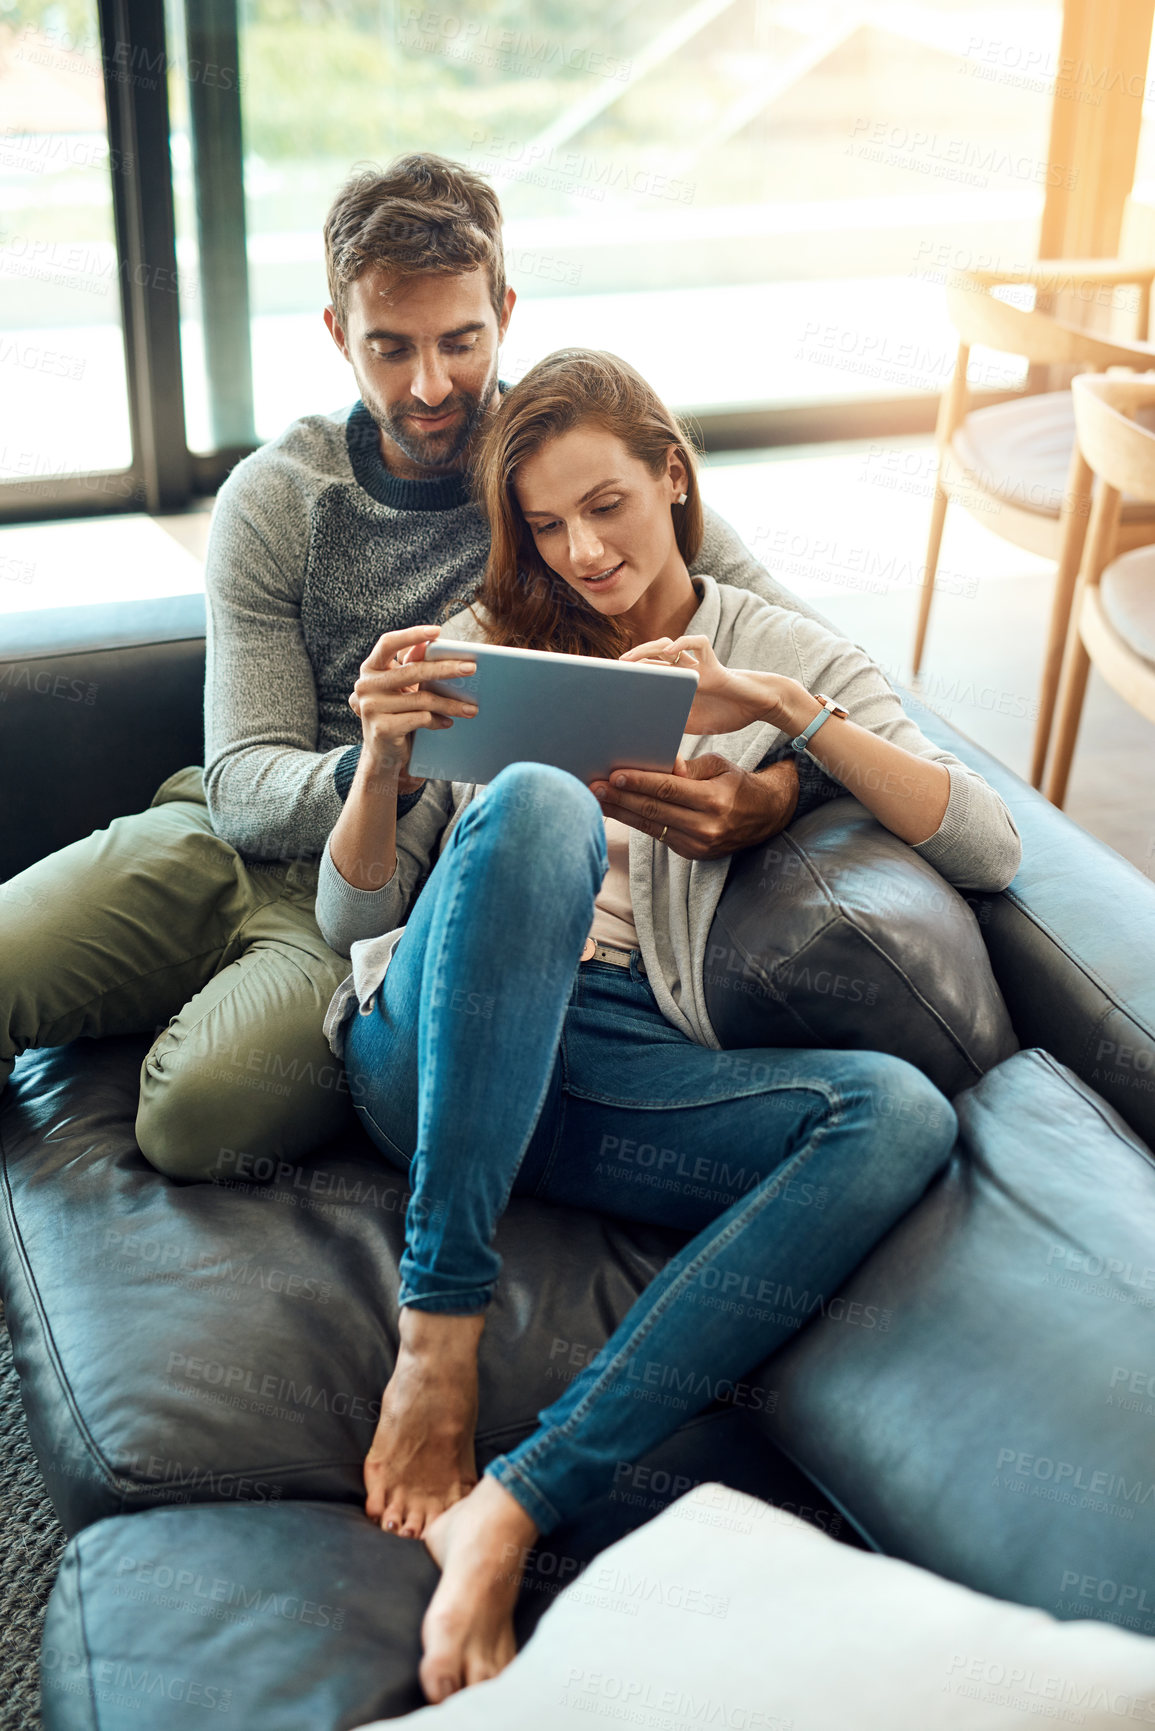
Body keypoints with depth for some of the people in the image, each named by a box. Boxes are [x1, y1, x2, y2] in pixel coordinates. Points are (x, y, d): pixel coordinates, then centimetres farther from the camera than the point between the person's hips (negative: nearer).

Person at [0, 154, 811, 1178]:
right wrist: (370, 770, -28)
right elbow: (241, 786, -3)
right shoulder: (274, 500, 3)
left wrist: (774, 795, -28)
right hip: (228, 851, 2)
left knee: (206, 1111, -28)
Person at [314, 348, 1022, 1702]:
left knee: (899, 1113, -29)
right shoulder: (485, 647, 18)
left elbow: (989, 850, 2)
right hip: (431, 1050, -1)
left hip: (619, 1072, 1)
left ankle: (518, 1501, -36)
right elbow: (350, 916, 13)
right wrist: (383, 757, -7)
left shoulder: (790, 655, 17)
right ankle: (439, 1336, -30)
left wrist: (790, 709, -9)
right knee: (539, 804, -32)